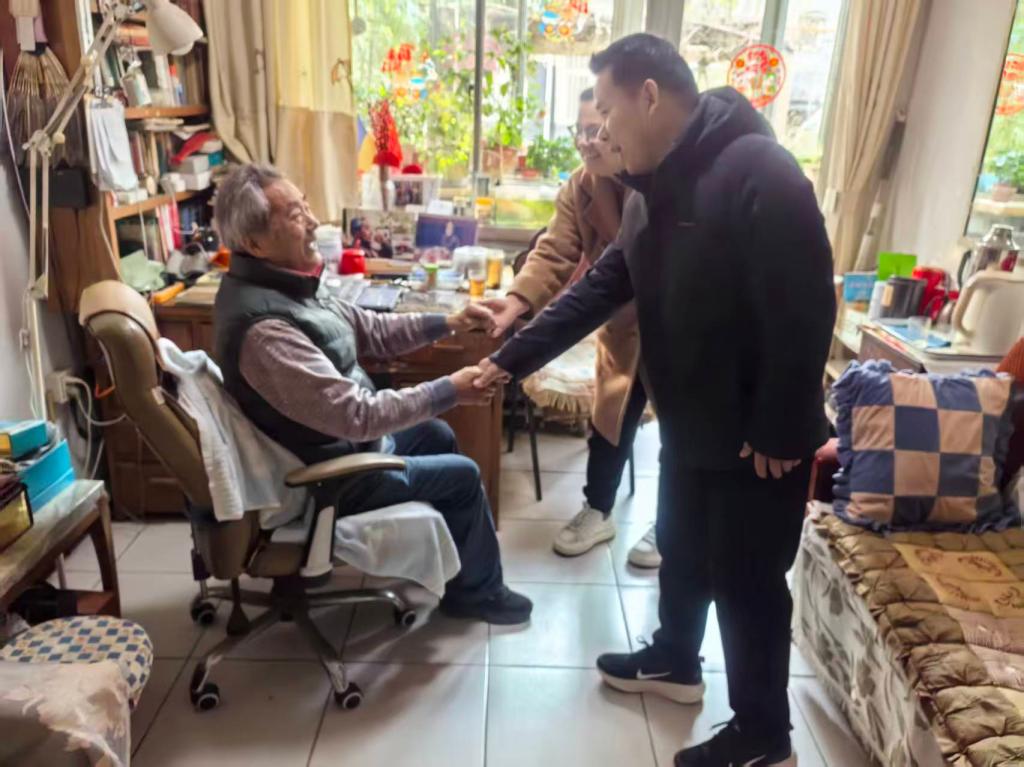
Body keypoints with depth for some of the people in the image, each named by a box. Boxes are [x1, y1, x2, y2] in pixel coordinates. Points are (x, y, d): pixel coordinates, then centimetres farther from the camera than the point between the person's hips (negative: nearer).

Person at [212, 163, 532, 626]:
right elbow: (358, 416, -35)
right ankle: (476, 590, 27)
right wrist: (449, 391, -26)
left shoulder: (280, 284, -3)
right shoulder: (263, 326, -35)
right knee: (462, 475, 2)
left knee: (437, 434, 23)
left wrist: (446, 323, -3)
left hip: (339, 438, 10)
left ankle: (455, 555, 42)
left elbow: (367, 330, 6)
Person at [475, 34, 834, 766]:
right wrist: (510, 360, 6)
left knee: (747, 582, 6)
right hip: (690, 426, 8)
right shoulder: (657, 190, 6)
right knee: (680, 551, 23)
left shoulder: (760, 174, -23)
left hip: (758, 438, -8)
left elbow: (804, 314, -25)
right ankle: (675, 661, 48)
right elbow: (598, 290, 8)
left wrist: (777, 434, -21)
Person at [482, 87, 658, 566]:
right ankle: (596, 513, 30)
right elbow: (554, 253, -17)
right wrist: (520, 299, -32)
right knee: (610, 415, 12)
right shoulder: (578, 189, -6)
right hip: (624, 321, 5)